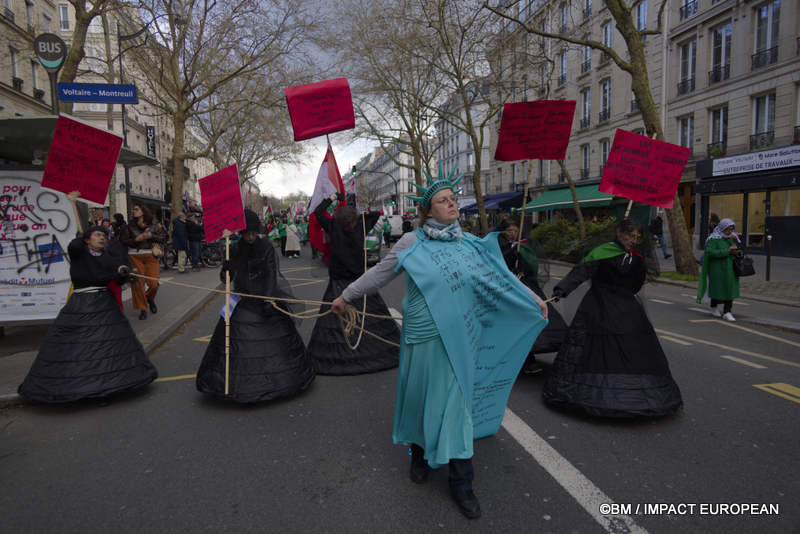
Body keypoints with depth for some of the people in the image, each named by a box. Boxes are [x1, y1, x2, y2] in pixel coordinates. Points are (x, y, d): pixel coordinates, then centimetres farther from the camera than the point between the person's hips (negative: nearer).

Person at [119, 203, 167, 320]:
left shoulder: (154, 224, 4)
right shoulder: (130, 226, 5)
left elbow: (164, 238, 3)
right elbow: (123, 241, 2)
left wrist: (151, 236, -11)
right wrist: (137, 239, -11)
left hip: (151, 256, 0)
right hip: (135, 256, 0)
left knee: (153, 283, -6)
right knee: (137, 283, -4)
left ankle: (150, 299, 28)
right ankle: (142, 308, 10)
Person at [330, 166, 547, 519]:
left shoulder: (469, 244, 2)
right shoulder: (411, 243, -6)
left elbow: (499, 276, 11)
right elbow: (378, 274, 2)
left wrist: (533, 299, 14)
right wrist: (345, 296, 8)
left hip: (458, 340, 2)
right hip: (424, 338, -2)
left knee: (455, 403, 6)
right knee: (421, 397, 13)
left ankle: (461, 483, 18)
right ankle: (420, 453, 40)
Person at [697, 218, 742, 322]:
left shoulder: (733, 238, 8)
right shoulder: (713, 239, -10)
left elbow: (741, 251, 13)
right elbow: (710, 252, -23)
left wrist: (738, 252, -10)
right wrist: (727, 251, -26)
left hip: (730, 269, 5)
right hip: (718, 269, -5)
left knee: (730, 289, 0)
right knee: (717, 288, 7)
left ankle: (727, 312, 3)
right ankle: (714, 308, 29)